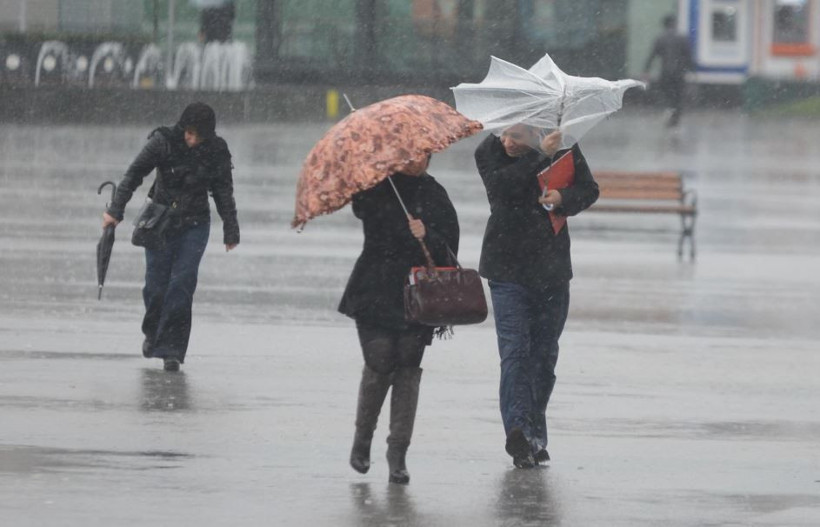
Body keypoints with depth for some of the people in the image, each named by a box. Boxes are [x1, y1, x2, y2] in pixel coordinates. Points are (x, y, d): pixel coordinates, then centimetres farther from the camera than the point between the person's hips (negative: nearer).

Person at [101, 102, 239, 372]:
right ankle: (152, 332, 30)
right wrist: (115, 210, -17)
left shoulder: (217, 151, -5)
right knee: (156, 285, -1)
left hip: (195, 225, 0)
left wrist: (231, 230, 5)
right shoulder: (164, 142, -11)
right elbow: (134, 174, -10)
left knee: (182, 283, -13)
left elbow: (224, 192, 4)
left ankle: (171, 349, -10)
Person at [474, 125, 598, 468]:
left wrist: (563, 198, -19)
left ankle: (535, 436, 22)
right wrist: (539, 155, -31)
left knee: (544, 354, 11)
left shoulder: (562, 147, -2)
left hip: (551, 269, 3)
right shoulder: (489, 152, -6)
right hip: (508, 269, -3)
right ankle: (518, 430, -25)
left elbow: (589, 190, 2)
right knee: (515, 350, -15)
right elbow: (503, 185, -24)